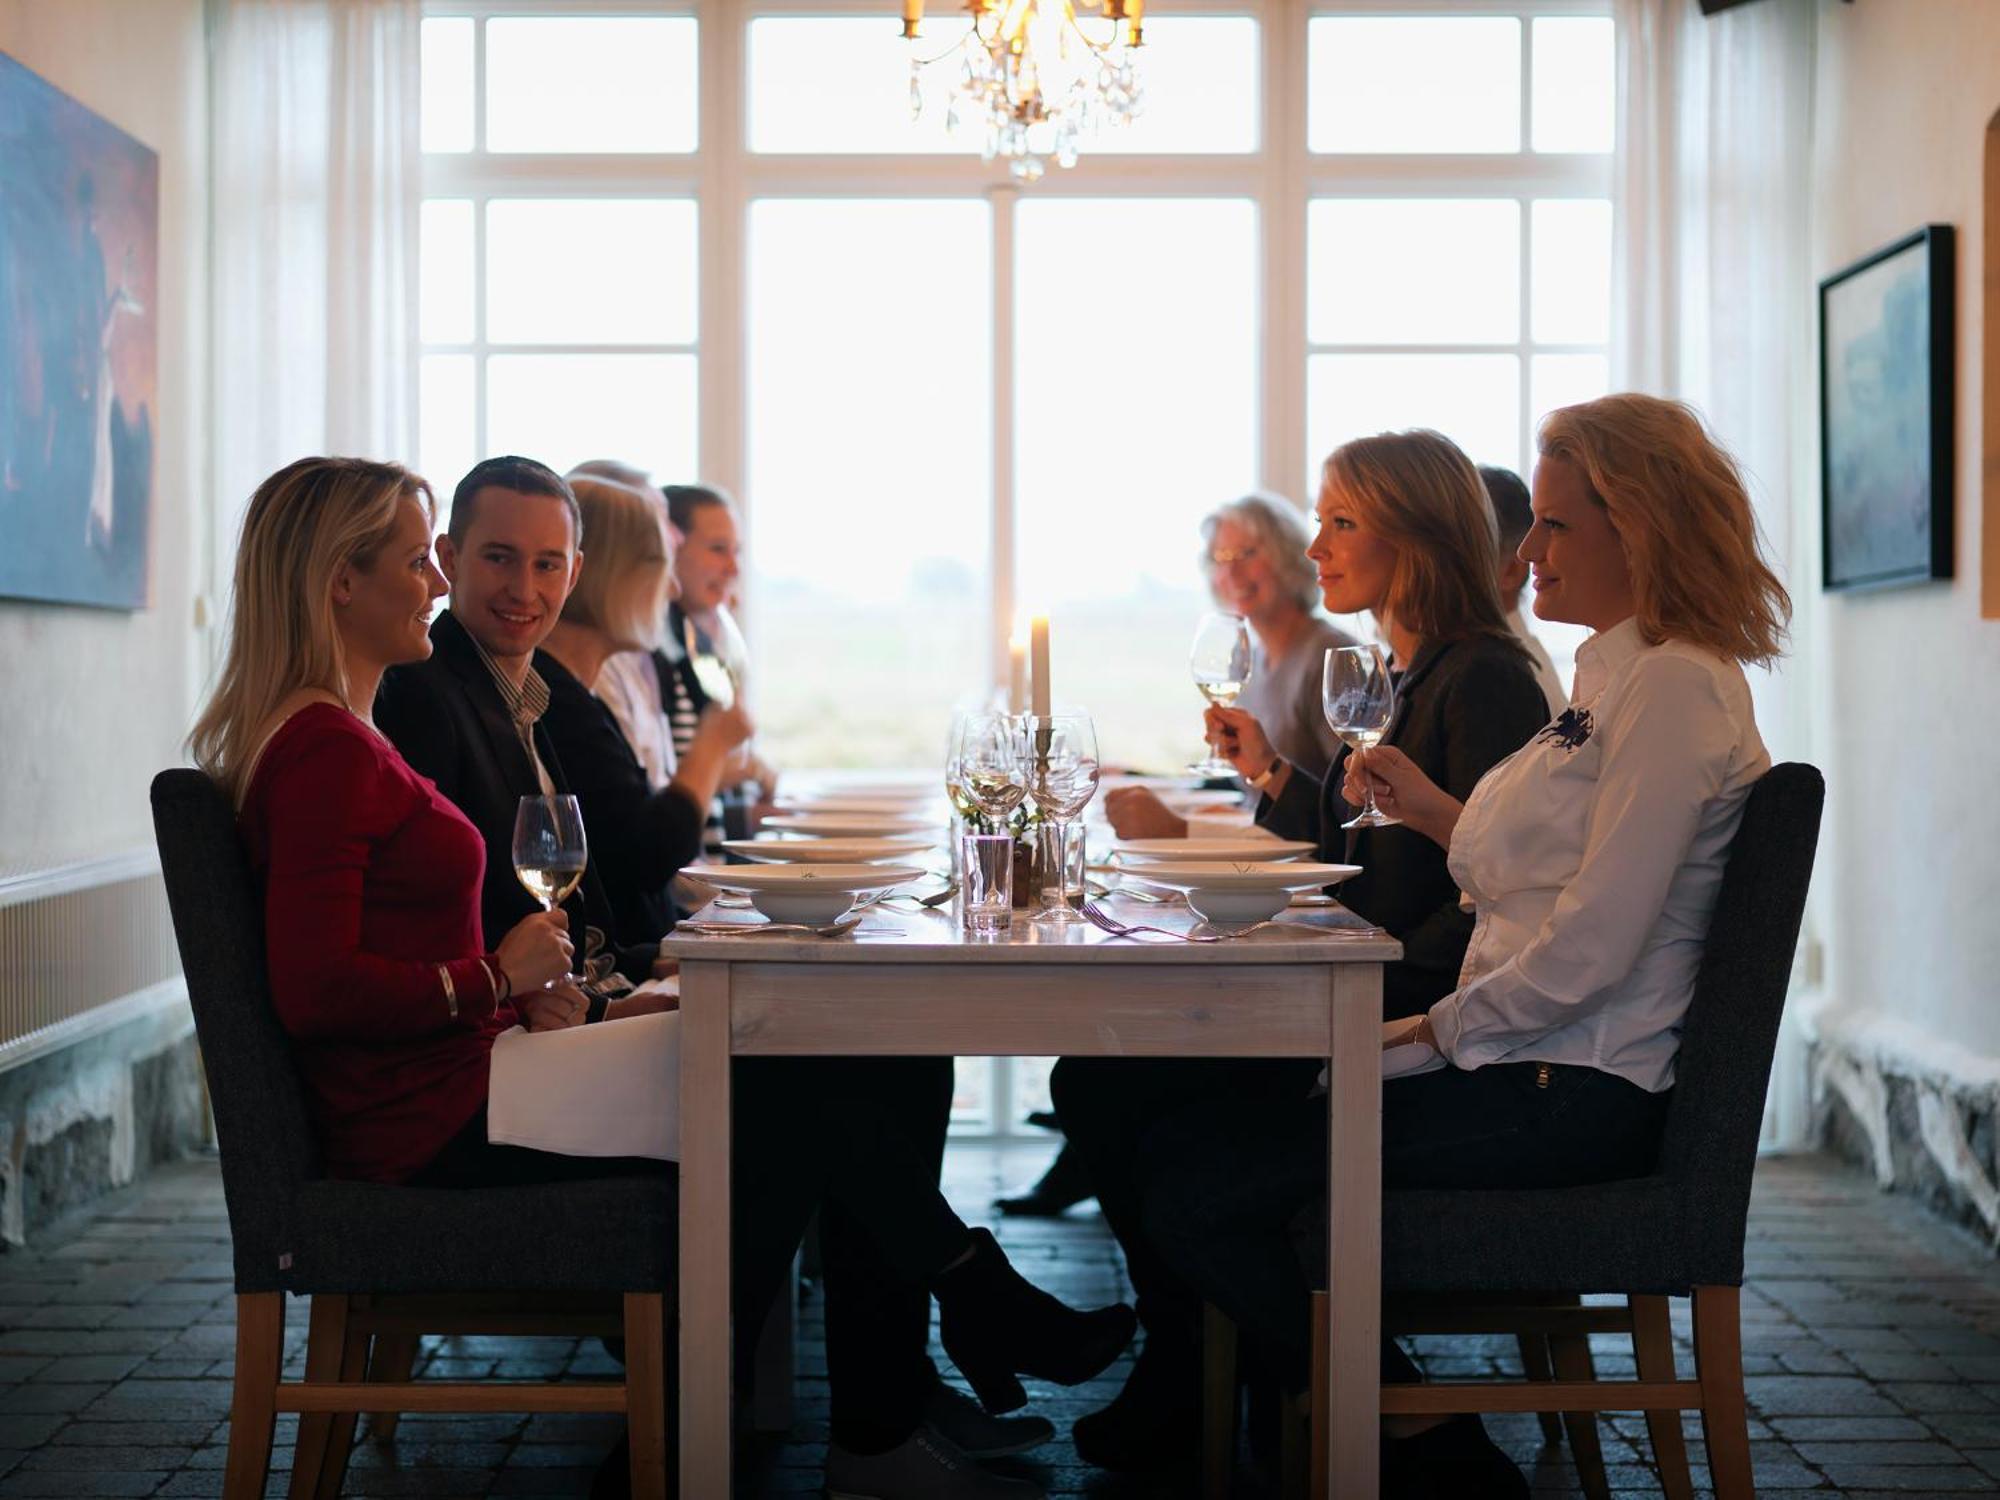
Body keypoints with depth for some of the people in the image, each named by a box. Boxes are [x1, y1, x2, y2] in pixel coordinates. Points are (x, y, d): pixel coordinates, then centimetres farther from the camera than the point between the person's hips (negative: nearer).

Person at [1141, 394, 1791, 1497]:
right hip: (1536, 1066, 10)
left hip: (1572, 1095, -10)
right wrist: (1433, 809, 12)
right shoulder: (1621, 673, 19)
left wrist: (1439, 1026, -10)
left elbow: (1591, 945, -20)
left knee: (1199, 1192, -17)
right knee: (1185, 1138, 4)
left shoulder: (1677, 685, -14)